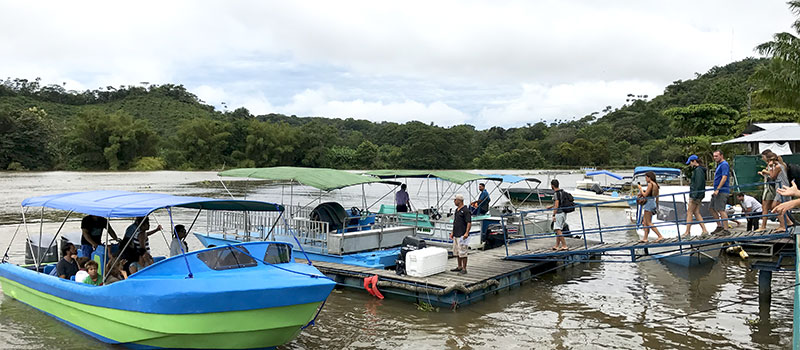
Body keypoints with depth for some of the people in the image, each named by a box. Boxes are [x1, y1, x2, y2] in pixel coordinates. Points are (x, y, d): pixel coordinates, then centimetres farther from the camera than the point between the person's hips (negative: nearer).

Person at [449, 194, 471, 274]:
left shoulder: (466, 210, -12)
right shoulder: (457, 210, 15)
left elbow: (469, 223, -18)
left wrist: (466, 233, -27)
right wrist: (452, 232, 21)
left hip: (462, 236, -9)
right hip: (456, 235, 9)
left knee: (462, 252, -7)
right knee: (456, 252, 14)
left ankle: (464, 269, -1)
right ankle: (459, 267, 24)